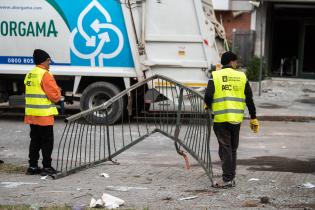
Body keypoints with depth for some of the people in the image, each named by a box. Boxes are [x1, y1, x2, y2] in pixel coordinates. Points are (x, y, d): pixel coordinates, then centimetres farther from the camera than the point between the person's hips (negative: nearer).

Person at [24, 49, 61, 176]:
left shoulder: (29, 75, 11)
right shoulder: (45, 75, -14)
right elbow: (55, 96, -16)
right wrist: (58, 92, 7)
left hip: (31, 115, 8)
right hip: (44, 115, -8)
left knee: (35, 141, 14)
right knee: (47, 142, 1)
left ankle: (32, 166, 16)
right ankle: (47, 167, 4)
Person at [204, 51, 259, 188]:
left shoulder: (215, 76, -1)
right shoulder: (242, 77, 7)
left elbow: (208, 96, -11)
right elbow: (249, 100, 7)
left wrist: (208, 107, 11)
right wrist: (253, 119, 13)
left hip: (220, 119, -3)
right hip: (236, 119, 3)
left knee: (225, 148, -1)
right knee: (233, 148, 14)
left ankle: (227, 179, -6)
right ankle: (231, 178, 19)